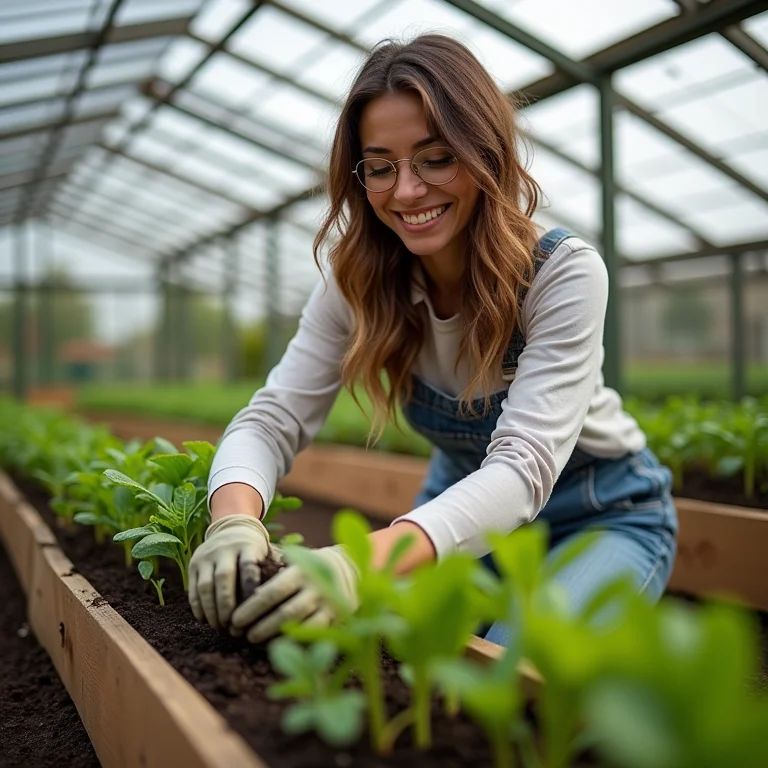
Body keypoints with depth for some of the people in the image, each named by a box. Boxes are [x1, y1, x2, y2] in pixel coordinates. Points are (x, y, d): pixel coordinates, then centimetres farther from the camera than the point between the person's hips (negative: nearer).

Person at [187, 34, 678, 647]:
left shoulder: (563, 273, -27)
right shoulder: (358, 286, -14)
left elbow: (524, 464, -37)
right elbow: (274, 417, -20)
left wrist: (365, 563, -54)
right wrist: (235, 519, -44)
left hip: (603, 517, -3)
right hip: (464, 510, 3)